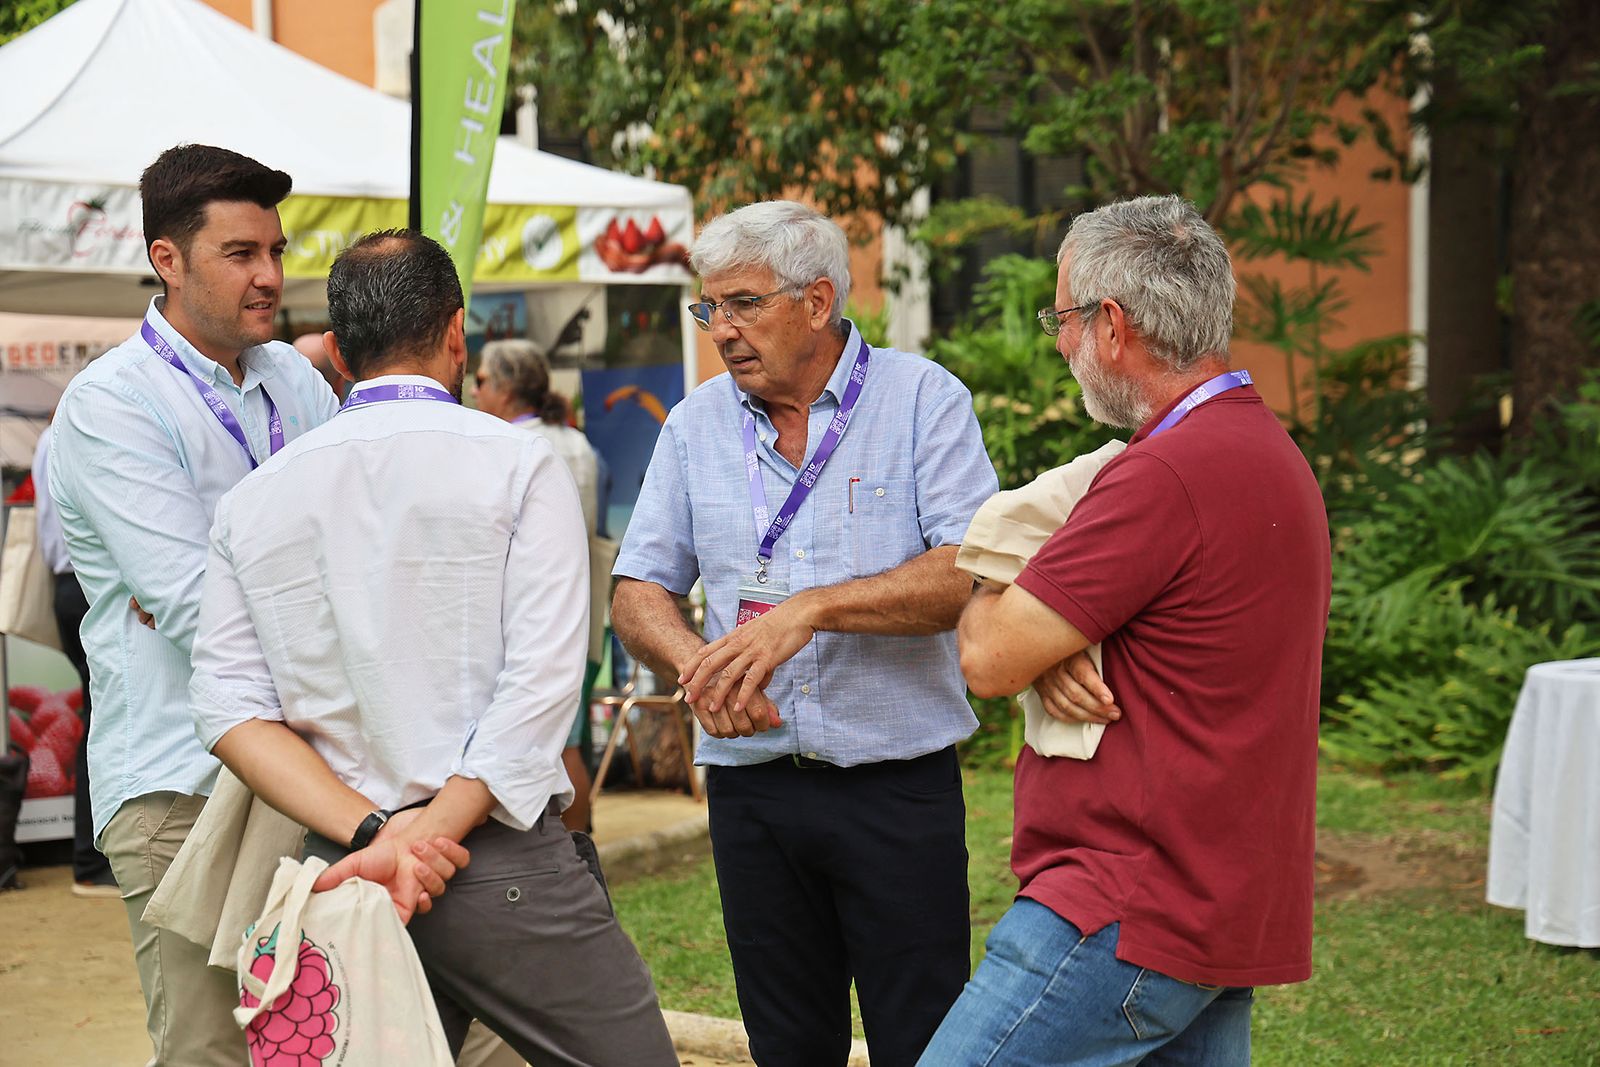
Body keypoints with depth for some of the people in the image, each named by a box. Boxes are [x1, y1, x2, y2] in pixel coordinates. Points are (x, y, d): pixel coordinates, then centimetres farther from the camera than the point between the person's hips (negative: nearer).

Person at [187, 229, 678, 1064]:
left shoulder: (249, 503, 10)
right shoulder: (517, 464, -2)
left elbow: (231, 711, 1)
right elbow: (541, 684, -12)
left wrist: (373, 831, -7)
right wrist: (430, 835, -13)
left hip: (344, 867, 5)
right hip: (505, 869, -4)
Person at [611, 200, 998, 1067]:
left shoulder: (921, 400, -4)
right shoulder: (697, 424, 9)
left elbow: (973, 573, -15)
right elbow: (637, 595, 7)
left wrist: (810, 610, -24)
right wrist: (698, 668, -14)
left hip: (898, 790, -3)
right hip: (751, 790, 4)